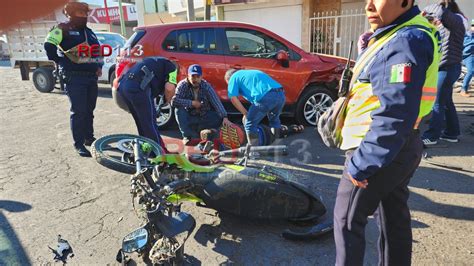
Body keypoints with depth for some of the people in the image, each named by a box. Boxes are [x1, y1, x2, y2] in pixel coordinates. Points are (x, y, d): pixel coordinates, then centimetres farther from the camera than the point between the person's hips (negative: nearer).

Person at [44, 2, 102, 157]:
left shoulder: (89, 32, 20)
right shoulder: (63, 29, -3)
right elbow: (49, 45, -16)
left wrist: (99, 66, 15)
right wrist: (59, 61, -8)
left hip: (92, 77, 7)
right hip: (74, 78, -7)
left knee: (89, 110, 13)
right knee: (79, 112, -8)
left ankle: (89, 138, 25)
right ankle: (78, 144, 0)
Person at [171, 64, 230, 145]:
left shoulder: (206, 86, -14)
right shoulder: (183, 85, -16)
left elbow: (216, 102, -23)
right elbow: (174, 101, -28)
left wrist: (224, 117, -35)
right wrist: (191, 103, -29)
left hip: (204, 117, 2)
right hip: (189, 118, -1)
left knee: (219, 118, -20)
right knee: (179, 109, -29)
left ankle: (199, 131, 5)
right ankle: (187, 136, -14)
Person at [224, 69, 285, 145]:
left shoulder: (234, 77, 17)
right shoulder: (249, 73, 38)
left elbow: (233, 98, 3)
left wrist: (245, 113, 13)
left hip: (266, 97, -8)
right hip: (280, 94, 8)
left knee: (250, 125, 9)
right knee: (274, 120, 31)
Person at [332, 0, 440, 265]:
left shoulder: (406, 41, -21)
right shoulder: (398, 35, 12)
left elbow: (395, 114, -27)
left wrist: (362, 163, -24)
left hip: (381, 149, -10)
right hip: (398, 147, 10)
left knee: (348, 218, 3)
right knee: (394, 217, 19)